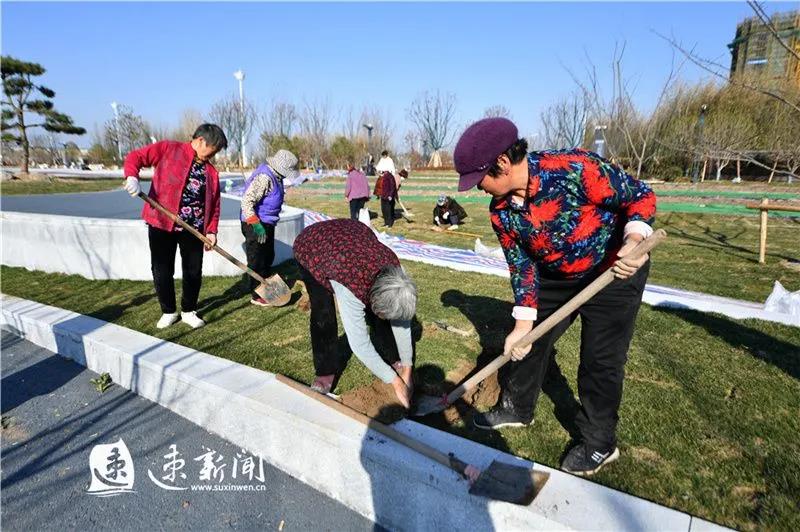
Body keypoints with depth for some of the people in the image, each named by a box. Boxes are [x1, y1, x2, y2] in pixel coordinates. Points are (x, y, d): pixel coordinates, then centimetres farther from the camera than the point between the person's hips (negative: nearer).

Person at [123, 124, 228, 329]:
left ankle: (189, 311, 27)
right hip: (161, 224, -3)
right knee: (162, 272, 5)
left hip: (194, 228, 3)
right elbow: (135, 157, -4)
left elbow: (214, 203, 10)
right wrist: (132, 177, -24)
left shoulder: (211, 171, 9)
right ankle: (168, 312, 24)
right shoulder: (168, 149, -2)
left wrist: (211, 230, 1)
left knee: (194, 272, 7)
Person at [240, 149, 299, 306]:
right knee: (257, 261, 0)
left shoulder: (275, 176, 7)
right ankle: (257, 296, 11)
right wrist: (256, 225, -33)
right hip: (256, 225, -10)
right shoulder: (264, 177, -24)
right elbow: (246, 201, -30)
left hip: (267, 224, 10)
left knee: (268, 257, 20)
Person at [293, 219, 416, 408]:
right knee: (323, 314, -18)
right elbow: (360, 344, -36)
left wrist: (407, 369, -10)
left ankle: (397, 358, 15)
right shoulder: (351, 287, -43)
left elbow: (402, 321, -15)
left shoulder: (393, 270, -27)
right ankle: (325, 372, 2)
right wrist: (395, 382, -28)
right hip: (311, 247, -4)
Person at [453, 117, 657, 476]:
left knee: (600, 360, -1)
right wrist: (523, 324, -10)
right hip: (557, 277, 6)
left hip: (614, 271, -5)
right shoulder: (500, 211, -13)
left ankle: (599, 443, 21)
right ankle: (517, 408, 35)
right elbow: (521, 266, -6)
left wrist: (634, 240, -41)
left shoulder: (574, 169, -33)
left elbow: (640, 196, -22)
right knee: (529, 341, 11)